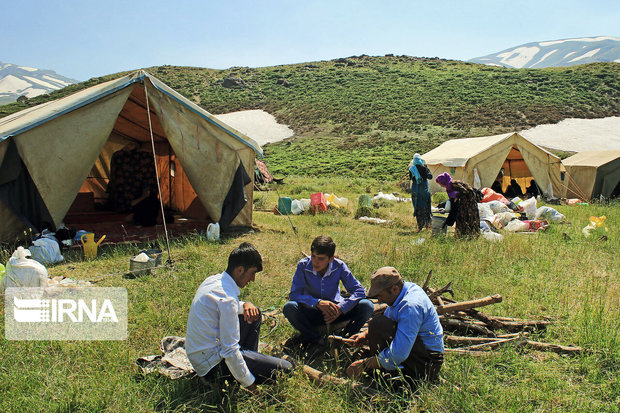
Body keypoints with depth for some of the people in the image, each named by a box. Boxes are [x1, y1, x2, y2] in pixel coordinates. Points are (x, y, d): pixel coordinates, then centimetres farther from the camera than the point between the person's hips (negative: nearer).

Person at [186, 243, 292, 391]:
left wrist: (245, 305, 1)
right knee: (284, 368, -15)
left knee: (253, 314, 16)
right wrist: (249, 383, -14)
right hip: (211, 365, -10)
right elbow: (230, 352, -26)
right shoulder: (227, 298, -27)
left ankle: (250, 359, 16)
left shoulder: (214, 279, 2)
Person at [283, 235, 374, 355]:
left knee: (367, 306, -23)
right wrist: (318, 303, -36)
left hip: (334, 309, 0)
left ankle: (344, 339, -10)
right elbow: (294, 294, -20)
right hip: (312, 313, 0)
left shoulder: (339, 266, -14)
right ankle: (315, 340, -18)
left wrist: (340, 308, -30)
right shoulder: (303, 265, -16)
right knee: (289, 307, -32)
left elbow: (360, 291, -15)